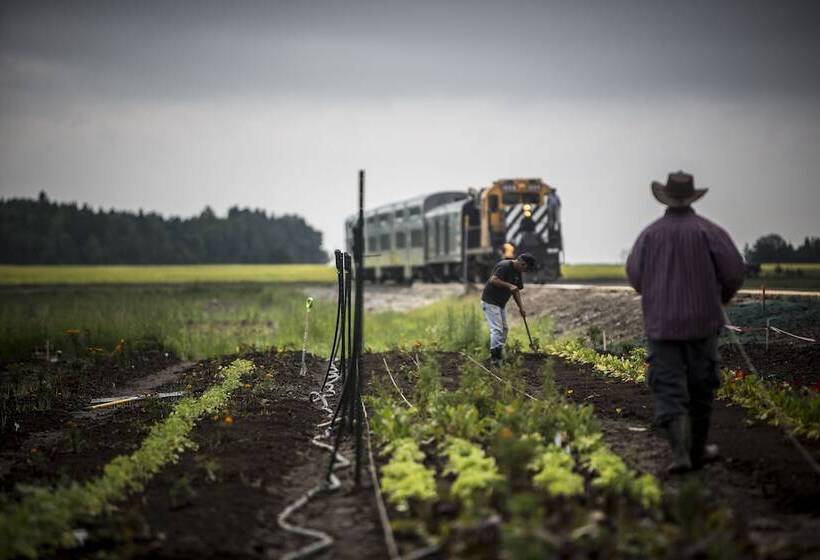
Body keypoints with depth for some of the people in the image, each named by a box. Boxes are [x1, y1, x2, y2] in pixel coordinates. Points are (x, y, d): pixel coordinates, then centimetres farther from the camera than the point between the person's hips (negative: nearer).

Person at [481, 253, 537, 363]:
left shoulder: (517, 272, 11)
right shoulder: (504, 266, -19)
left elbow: (516, 290, 17)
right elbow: (493, 280, -29)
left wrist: (521, 307, 10)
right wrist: (509, 285, -29)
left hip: (501, 304, 10)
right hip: (490, 302, -10)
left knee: (504, 329, 11)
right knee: (497, 329, -14)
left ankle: (500, 354, 19)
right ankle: (495, 358, -15)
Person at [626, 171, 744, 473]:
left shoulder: (650, 233, -2)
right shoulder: (707, 230, -7)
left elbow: (635, 275, 5)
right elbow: (734, 270, -9)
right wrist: (723, 296, 13)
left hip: (661, 322, 0)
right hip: (701, 320, 0)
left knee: (669, 389, 0)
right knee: (700, 387, 15)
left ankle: (680, 452, -16)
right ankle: (697, 449, 25)